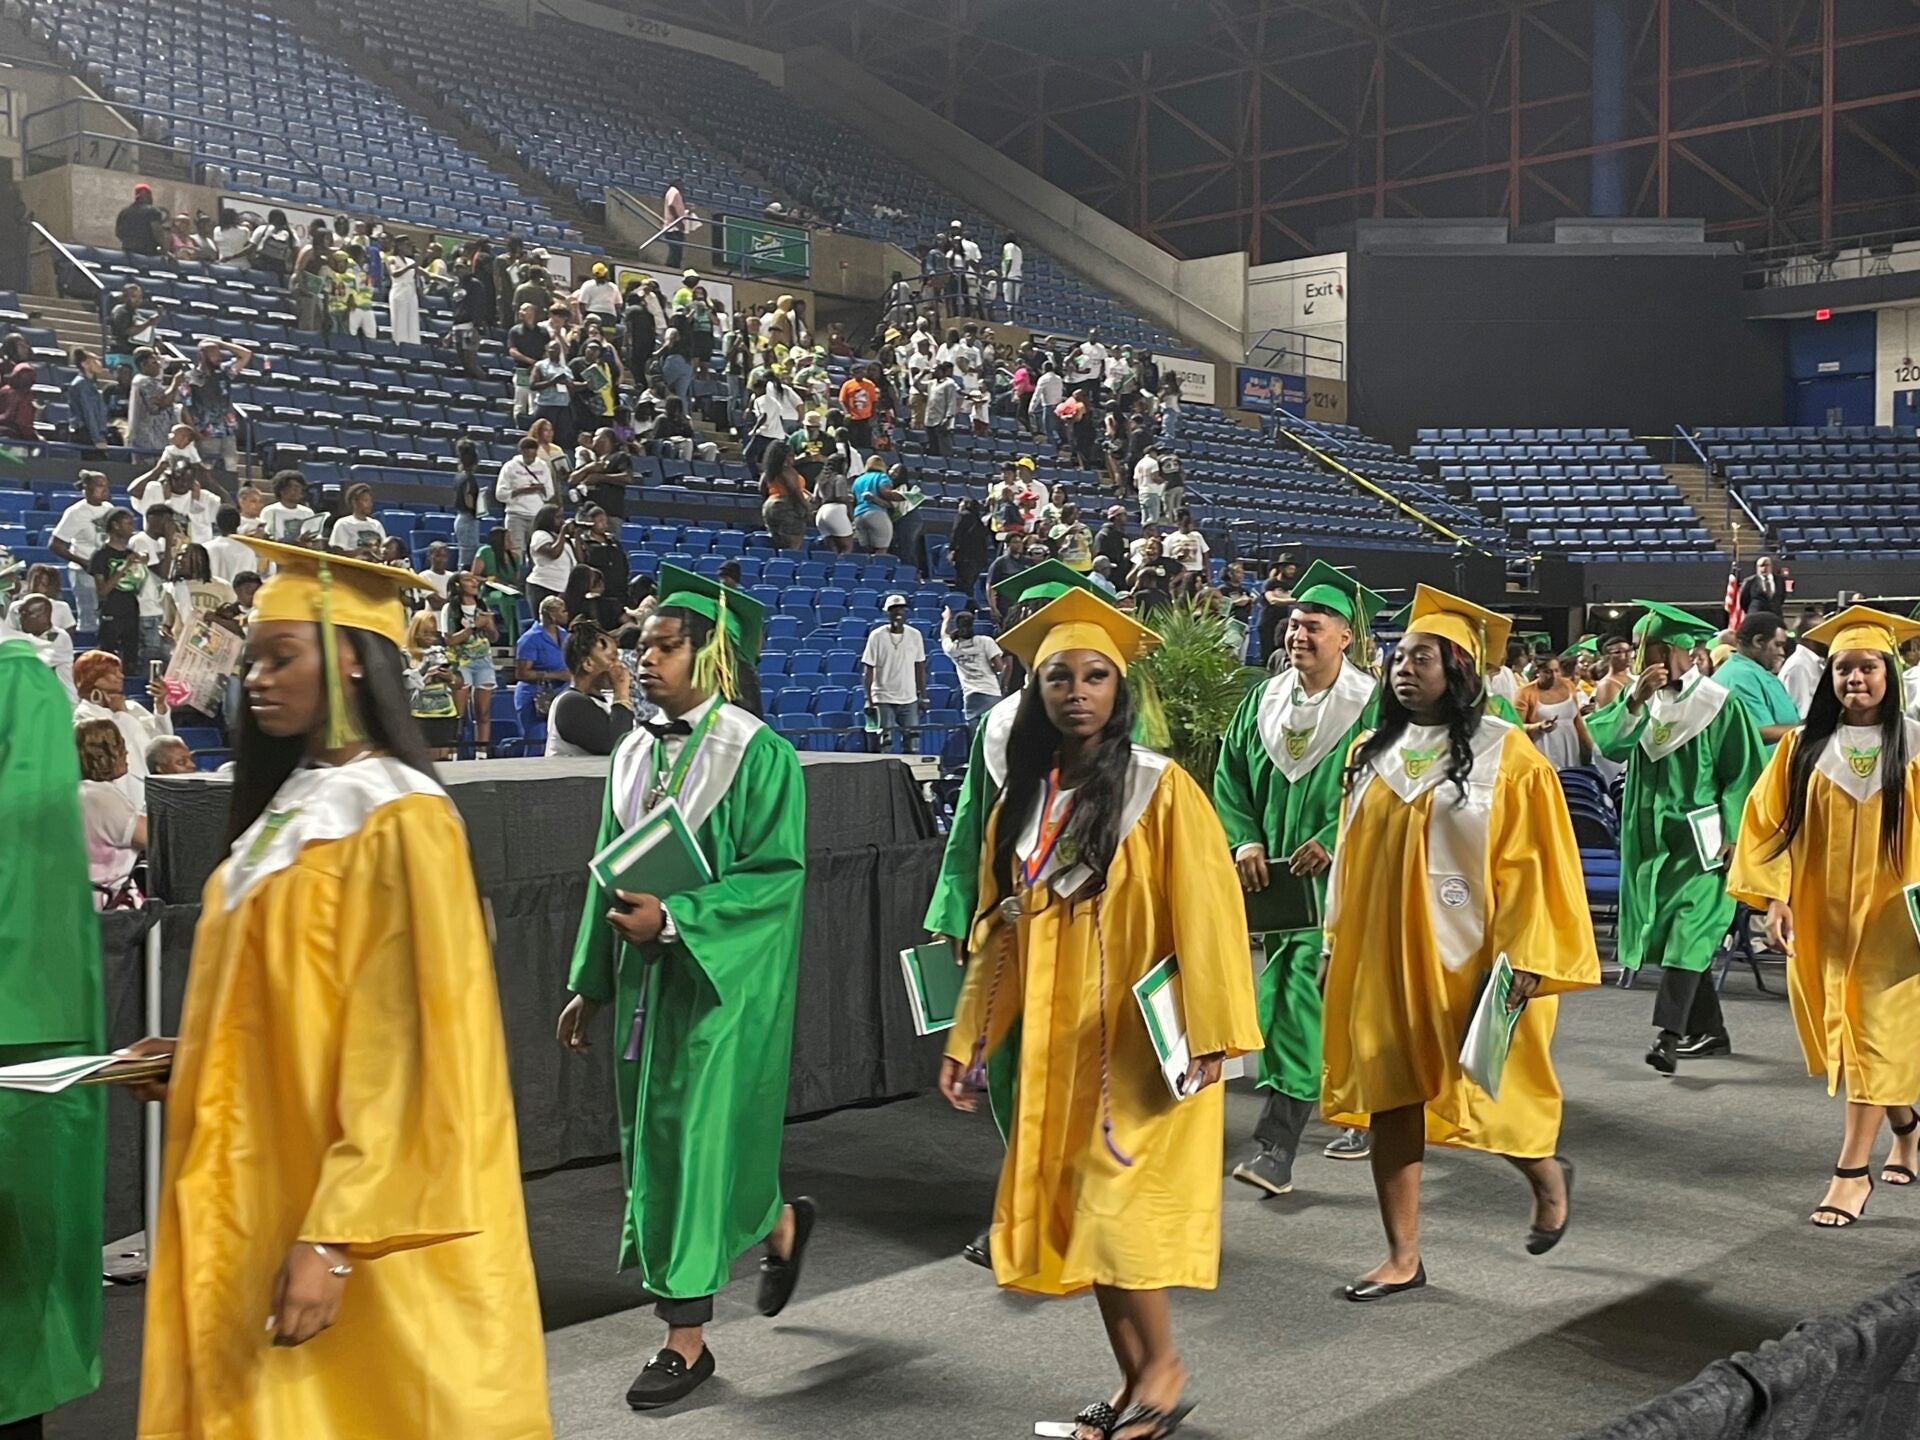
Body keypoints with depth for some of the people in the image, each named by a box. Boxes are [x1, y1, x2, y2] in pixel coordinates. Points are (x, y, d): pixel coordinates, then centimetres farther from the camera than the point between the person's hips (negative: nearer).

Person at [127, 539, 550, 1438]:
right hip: (267, 1193, 9)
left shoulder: (398, 821, -16)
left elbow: (401, 1048, -21)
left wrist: (333, 1238, -24)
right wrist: (195, 1057, 5)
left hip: (355, 1228, -8)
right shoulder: (290, 807, 10)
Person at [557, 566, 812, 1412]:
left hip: (721, 982, -6)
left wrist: (673, 919, -23)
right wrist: (591, 983, 12)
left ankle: (687, 1340, 8)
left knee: (695, 1140, -4)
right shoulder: (636, 754, 8)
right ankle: (780, 1225, 34)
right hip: (646, 980, 7)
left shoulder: (758, 754, -11)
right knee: (657, 1141, 10)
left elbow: (777, 876, -15)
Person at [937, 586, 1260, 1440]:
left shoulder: (1159, 788, -9)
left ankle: (1162, 1367, 15)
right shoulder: (1022, 803, 7)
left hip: (1140, 1041, -6)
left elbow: (1203, 914, -13)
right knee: (1075, 1212, 8)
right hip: (1056, 1044, 6)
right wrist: (968, 1040, 8)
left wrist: (1207, 1032, -18)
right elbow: (997, 932, 11)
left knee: (1118, 1206, -7)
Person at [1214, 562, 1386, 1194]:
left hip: (1336, 877, -6)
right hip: (1273, 873, 6)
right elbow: (1230, 776, 9)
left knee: (1304, 997, -13)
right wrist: (1244, 839, -6)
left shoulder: (1370, 706, -5)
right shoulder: (1263, 701, 9)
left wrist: (1334, 840, -21)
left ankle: (1277, 1143, -14)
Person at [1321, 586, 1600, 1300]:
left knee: (1478, 1094, 3)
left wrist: (1525, 956, -15)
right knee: (1390, 1098, 6)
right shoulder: (1372, 753, 8)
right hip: (1380, 954, 5)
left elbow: (1532, 862, -10)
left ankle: (1548, 1174, 35)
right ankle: (1403, 1257, 15)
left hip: (1463, 959, -5)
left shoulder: (1505, 753, -8)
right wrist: (1336, 941, 13)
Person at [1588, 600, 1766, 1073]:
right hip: (1652, 835, 6)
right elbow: (1608, 742, -8)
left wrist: (1732, 834, -12)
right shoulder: (1640, 695, 6)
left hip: (1701, 838, -6)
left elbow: (1742, 772, -5)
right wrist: (1635, 702, -22)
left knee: (1688, 932, -15)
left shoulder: (1719, 703, -7)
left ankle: (1668, 1035, -21)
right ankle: (1707, 1031, 23)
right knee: (1673, 937, 11)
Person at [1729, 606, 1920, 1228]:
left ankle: (1853, 1170, 2)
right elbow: (1772, 824, 2)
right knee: (1840, 1032, 12)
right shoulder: (1805, 746, 1)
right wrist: (1775, 897, -6)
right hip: (1821, 912, 3)